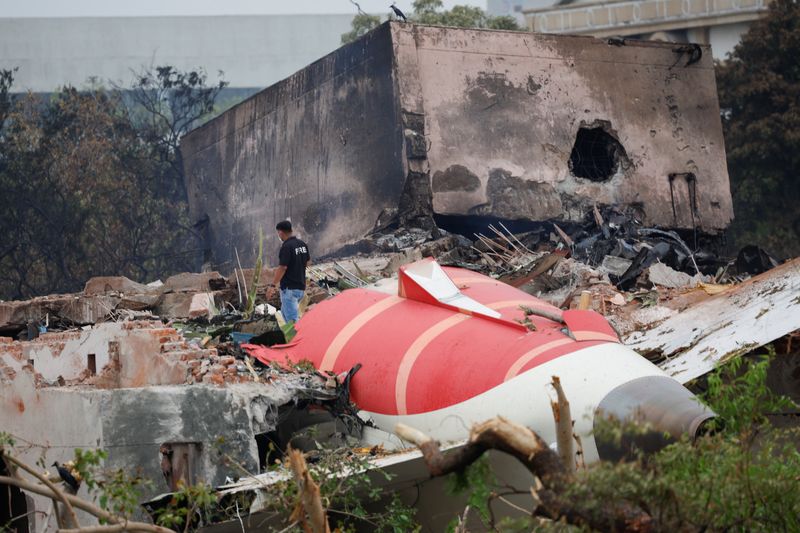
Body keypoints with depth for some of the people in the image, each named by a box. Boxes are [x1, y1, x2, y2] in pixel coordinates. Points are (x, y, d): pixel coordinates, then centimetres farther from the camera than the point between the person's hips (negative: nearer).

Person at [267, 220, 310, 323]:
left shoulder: (286, 246, -18)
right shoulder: (303, 244, 7)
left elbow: (282, 268, -21)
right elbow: (308, 262, 19)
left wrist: (273, 285, -15)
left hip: (289, 288, -9)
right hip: (301, 287, 9)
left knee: (292, 318, -8)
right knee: (285, 311, 25)